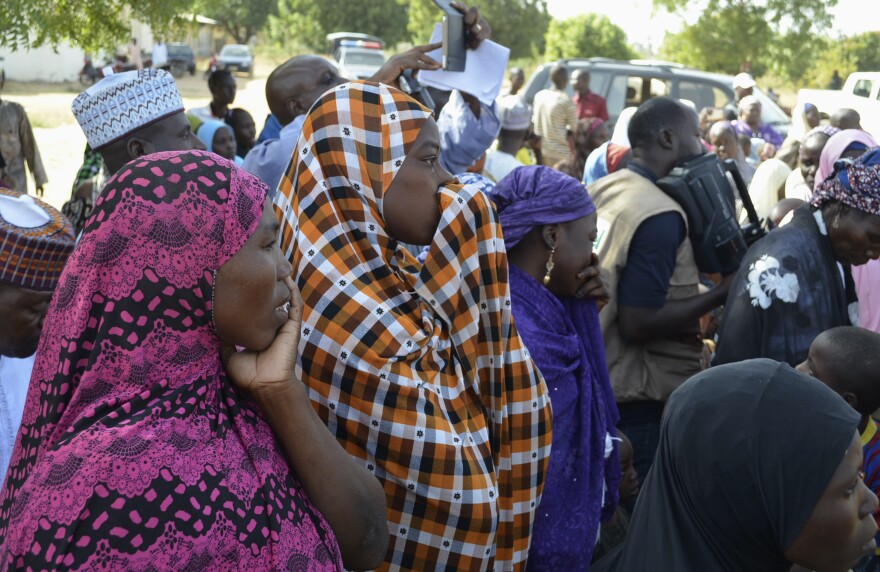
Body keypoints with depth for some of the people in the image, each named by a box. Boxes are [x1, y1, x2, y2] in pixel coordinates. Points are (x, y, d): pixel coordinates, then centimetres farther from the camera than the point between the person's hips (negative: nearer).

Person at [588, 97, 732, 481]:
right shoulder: (662, 216, -20)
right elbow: (637, 324, -24)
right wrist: (722, 294, -17)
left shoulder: (600, 190, 5)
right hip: (644, 404, -9)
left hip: (592, 381, 9)